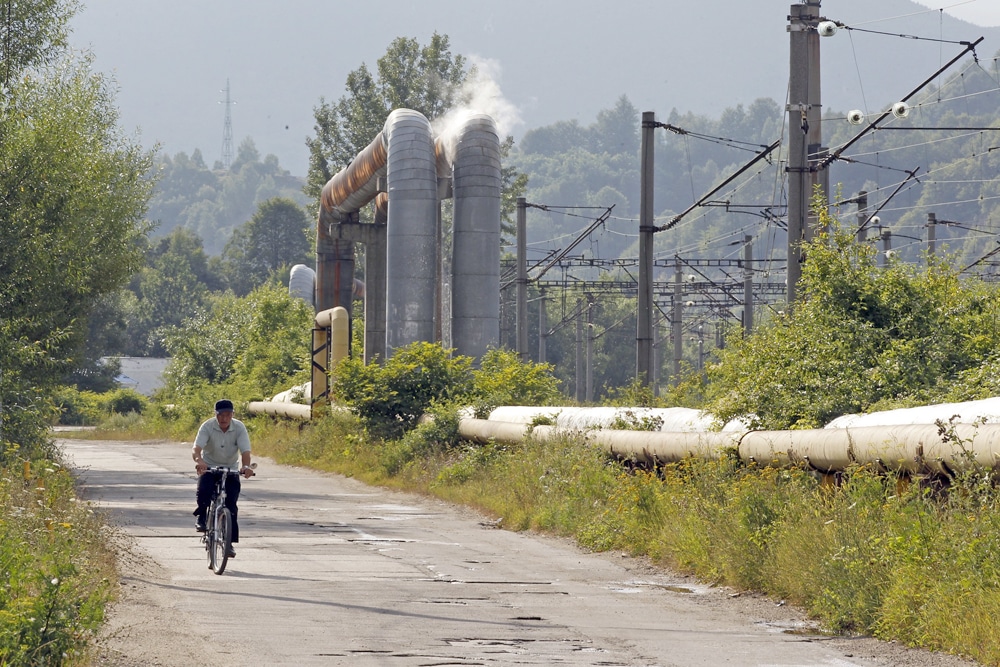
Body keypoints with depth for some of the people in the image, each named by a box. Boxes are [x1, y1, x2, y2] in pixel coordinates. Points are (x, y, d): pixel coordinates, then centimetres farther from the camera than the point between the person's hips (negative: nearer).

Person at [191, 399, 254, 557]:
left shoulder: (239, 428, -14)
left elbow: (245, 451, -24)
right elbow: (196, 448, -29)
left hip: (231, 469, 1)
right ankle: (202, 518, -2)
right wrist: (198, 460, -52)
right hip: (209, 467, -1)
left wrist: (245, 466, -45)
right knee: (204, 491, -30)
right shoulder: (207, 427, -17)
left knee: (231, 504, -7)